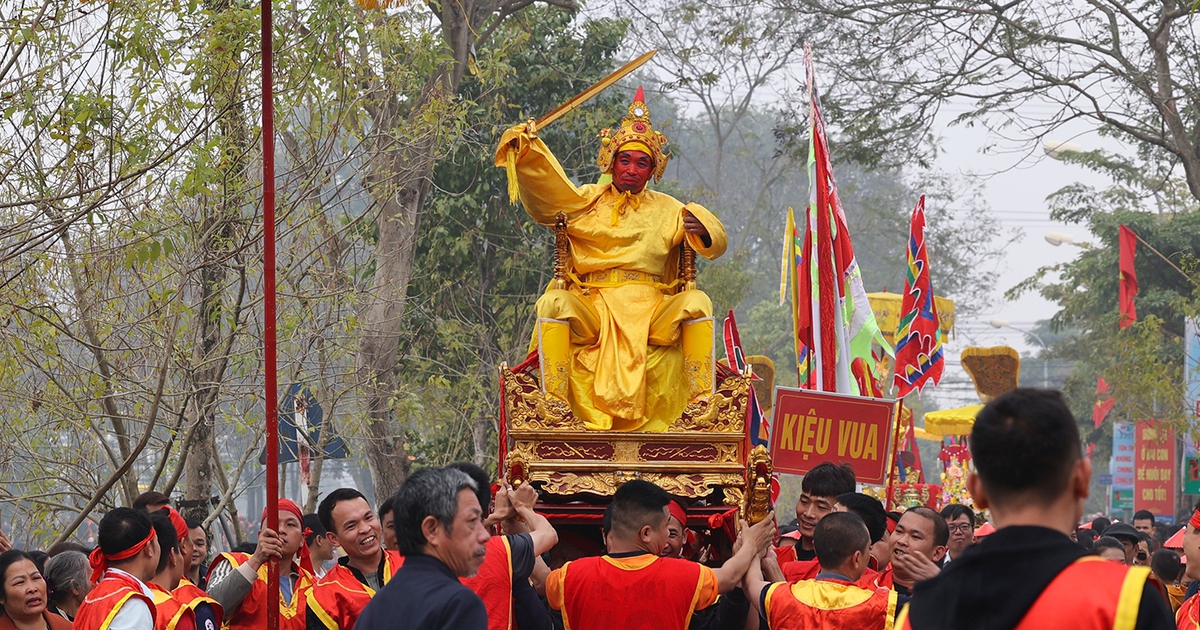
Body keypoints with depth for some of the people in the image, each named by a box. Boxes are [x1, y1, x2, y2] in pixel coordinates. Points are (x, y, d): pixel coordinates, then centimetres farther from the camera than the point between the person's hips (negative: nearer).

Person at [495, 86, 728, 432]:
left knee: (696, 302, -28)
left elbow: (715, 241, 13)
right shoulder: (587, 201, 17)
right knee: (555, 303, -31)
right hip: (593, 302, -1)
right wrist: (526, 148, -17)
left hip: (651, 306, 1)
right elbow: (548, 187, 1)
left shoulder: (667, 210, 20)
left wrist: (702, 229, -12)